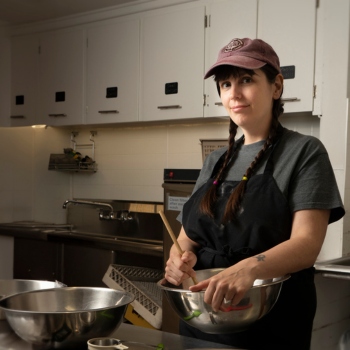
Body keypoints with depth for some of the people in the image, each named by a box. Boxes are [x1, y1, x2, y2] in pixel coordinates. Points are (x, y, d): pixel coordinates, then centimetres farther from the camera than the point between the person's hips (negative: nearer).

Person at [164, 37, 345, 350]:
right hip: (201, 317, 5)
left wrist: (250, 268, -37)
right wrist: (179, 258, -13)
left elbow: (307, 243, -18)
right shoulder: (215, 161, 10)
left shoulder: (304, 152, -7)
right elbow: (188, 236, 11)